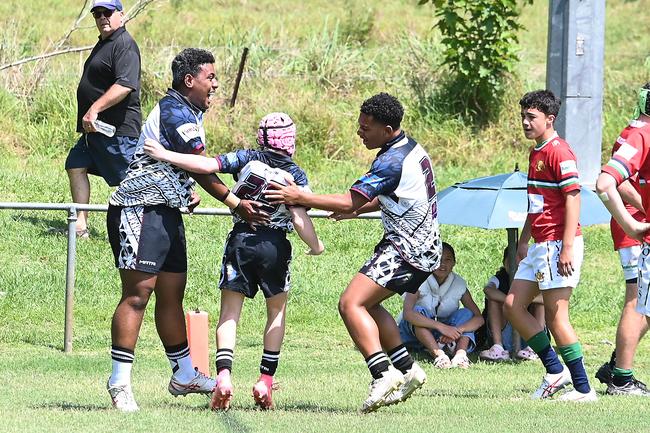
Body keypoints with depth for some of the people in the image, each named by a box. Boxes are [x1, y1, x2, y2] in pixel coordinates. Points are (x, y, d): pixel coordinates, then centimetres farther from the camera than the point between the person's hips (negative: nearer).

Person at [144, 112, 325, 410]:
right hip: (275, 245, 0)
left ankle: (223, 375, -15)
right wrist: (315, 246, 10)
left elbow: (207, 165, -6)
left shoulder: (246, 158, 5)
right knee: (277, 310, 17)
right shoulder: (295, 174, 3)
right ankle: (265, 381, 7)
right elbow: (300, 218, -6)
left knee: (229, 313, 6)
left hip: (241, 240, 0)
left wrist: (166, 156, -1)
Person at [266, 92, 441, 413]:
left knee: (351, 303, -18)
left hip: (407, 249, -10)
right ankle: (407, 369, 18)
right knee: (366, 304, 20)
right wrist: (359, 209, 22)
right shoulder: (412, 149, 11)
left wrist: (301, 198, -16)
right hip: (424, 247, 10)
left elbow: (349, 201, -22)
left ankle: (383, 373, -28)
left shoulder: (392, 161, -20)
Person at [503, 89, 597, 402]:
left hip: (558, 244, -10)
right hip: (540, 245, 10)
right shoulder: (536, 153, 17)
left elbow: (573, 198, -19)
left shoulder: (558, 152, -14)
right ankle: (555, 371, 14)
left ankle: (583, 389, -3)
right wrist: (523, 241, 24)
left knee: (555, 315, -9)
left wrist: (567, 247, -23)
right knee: (512, 306, 9)